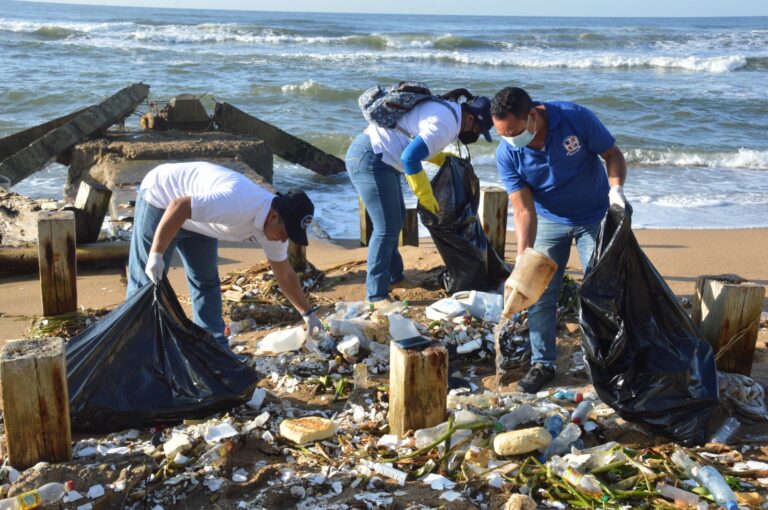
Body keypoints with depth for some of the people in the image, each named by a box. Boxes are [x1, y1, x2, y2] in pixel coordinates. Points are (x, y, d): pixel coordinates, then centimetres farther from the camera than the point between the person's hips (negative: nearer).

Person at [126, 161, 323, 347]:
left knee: (206, 281, 9)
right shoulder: (236, 205, -40)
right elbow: (178, 207, -38)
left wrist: (308, 313, 6)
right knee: (146, 281, -4)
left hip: (195, 219, 8)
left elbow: (285, 275, 3)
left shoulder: (274, 224, -11)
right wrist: (156, 254, -34)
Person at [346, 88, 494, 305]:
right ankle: (376, 295, -1)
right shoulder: (445, 124, -19)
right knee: (386, 228, -9)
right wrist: (426, 196, -15)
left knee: (396, 219, 19)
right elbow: (410, 158, -25)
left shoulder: (444, 109, 13)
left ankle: (393, 277, 33)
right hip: (369, 160, -11)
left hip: (378, 158, 11)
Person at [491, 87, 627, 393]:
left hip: (595, 217, -1)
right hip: (549, 221, 2)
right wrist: (523, 258, -31)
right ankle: (542, 363, 12)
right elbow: (523, 210, -21)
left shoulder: (576, 118, -27)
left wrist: (616, 188, -31)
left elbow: (612, 154, -13)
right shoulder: (507, 154, -21)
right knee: (540, 293, -1)